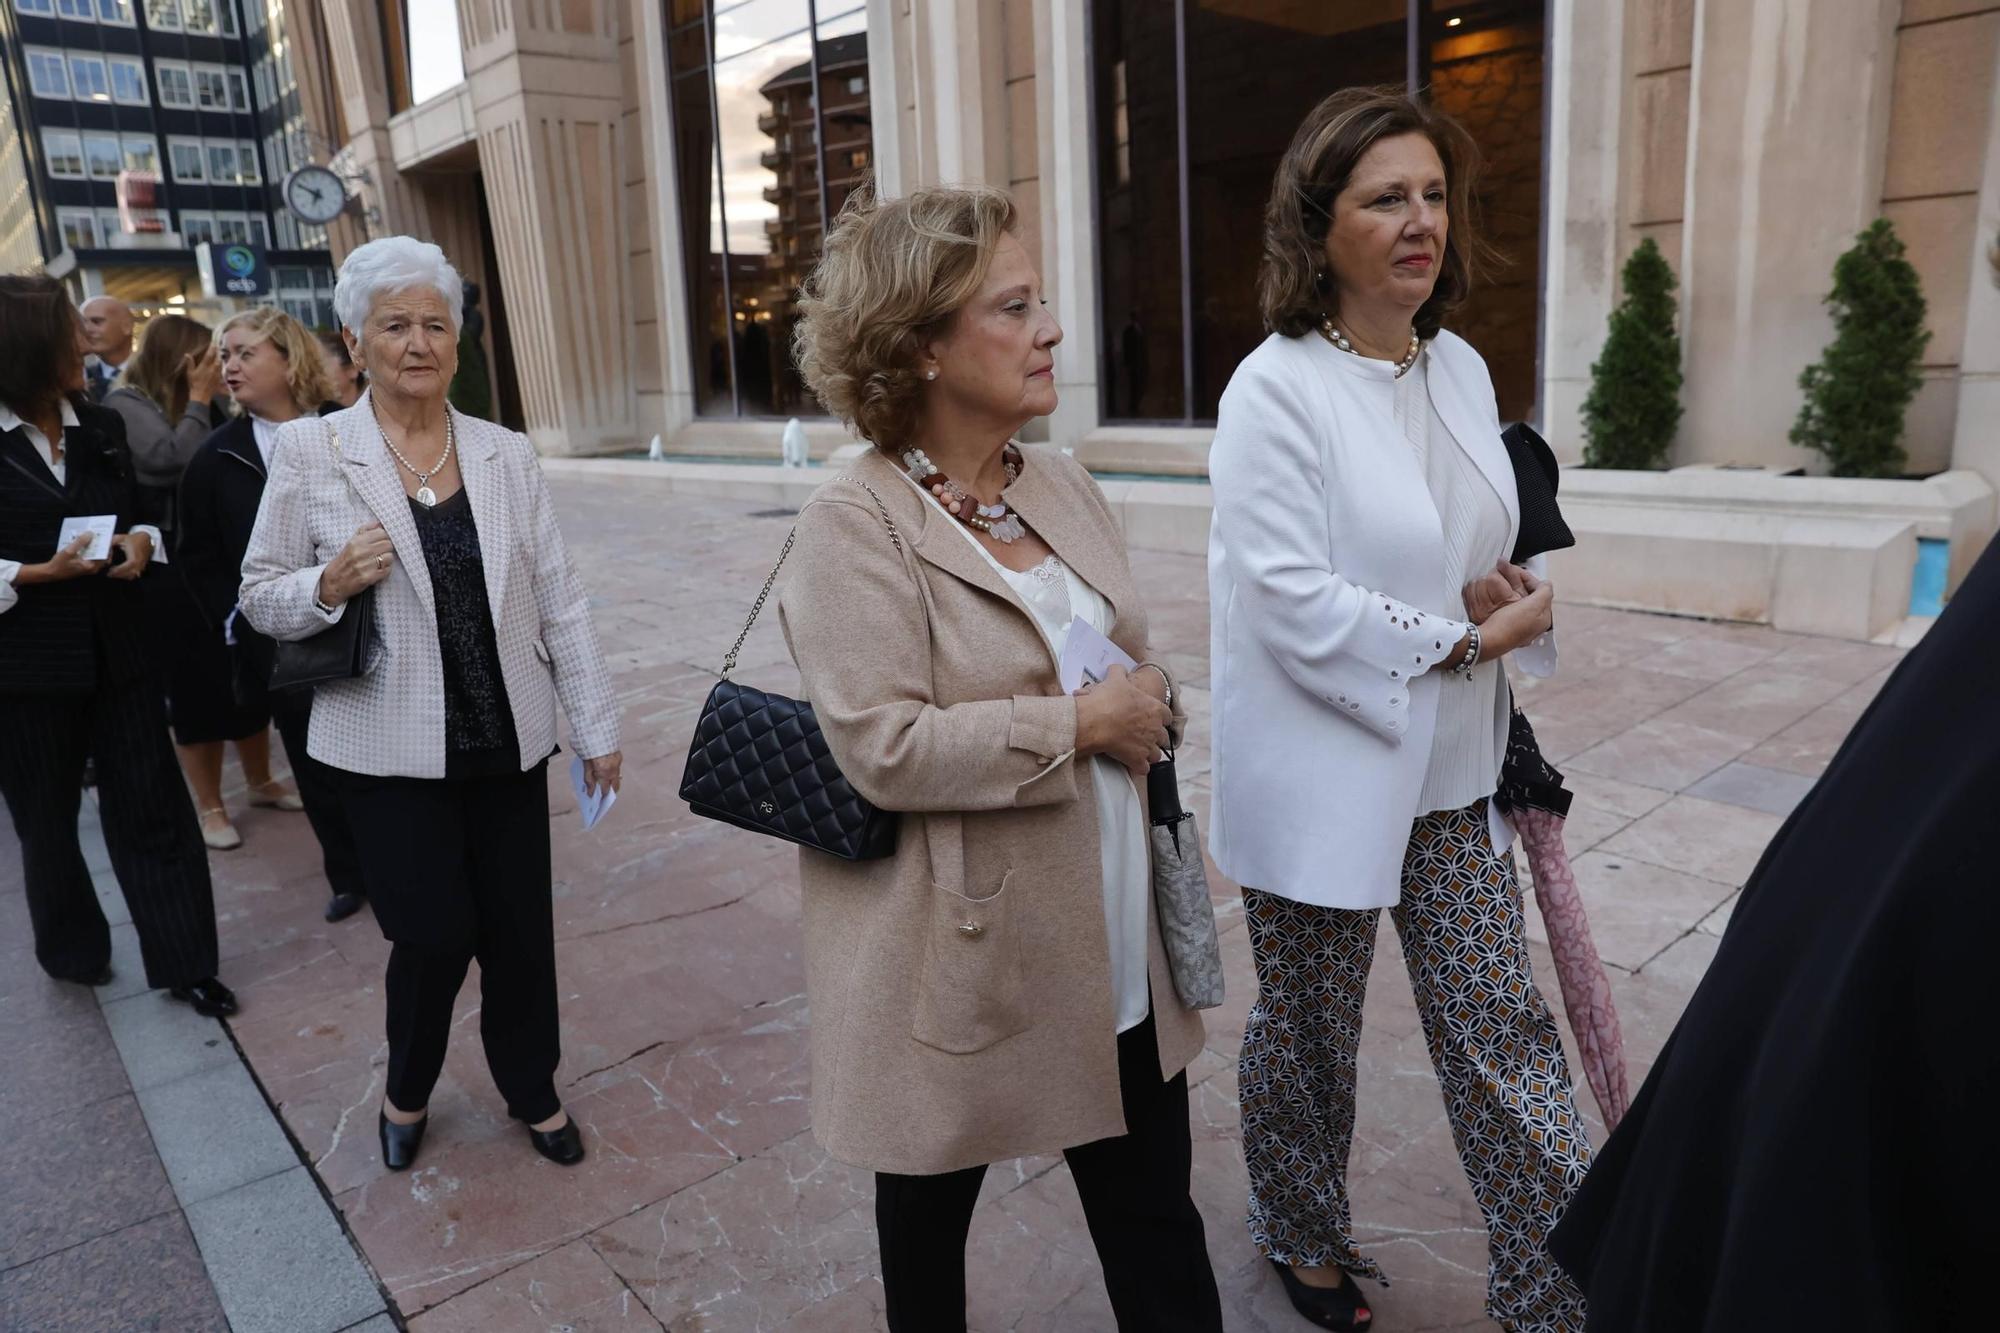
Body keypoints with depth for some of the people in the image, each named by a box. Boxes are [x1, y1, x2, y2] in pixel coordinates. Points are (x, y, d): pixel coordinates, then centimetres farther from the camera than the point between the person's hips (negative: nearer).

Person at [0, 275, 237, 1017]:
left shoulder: (101, 427, 5)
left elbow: (139, 510, 14)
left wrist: (140, 542, -6)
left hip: (116, 651, 3)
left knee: (152, 809, 4)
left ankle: (182, 962, 14)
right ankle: (72, 953, 36)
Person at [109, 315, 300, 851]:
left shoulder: (197, 406, 8)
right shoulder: (126, 405, -7)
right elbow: (175, 458, -23)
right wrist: (198, 400, -13)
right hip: (173, 572, -5)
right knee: (195, 687, 4)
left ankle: (260, 781, 30)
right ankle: (209, 806, 18)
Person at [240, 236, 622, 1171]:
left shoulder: (507, 454, 2)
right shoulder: (309, 450, -4)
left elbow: (560, 601, 3)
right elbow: (260, 598, 2)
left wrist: (597, 727, 3)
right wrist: (329, 585, -19)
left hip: (506, 742, 2)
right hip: (391, 749, -2)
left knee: (521, 931, 10)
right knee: (434, 936, 2)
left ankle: (533, 1091, 36)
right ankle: (406, 1091, 35)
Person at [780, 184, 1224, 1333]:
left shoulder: (1068, 487, 5)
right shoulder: (857, 524, -17)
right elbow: (885, 748, -25)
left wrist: (1154, 711, -2)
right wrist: (1082, 725, -20)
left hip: (1115, 944, 6)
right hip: (961, 954, -5)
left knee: (1157, 1223, 17)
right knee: (930, 1211, 21)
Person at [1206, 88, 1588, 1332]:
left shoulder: (1462, 369, 6)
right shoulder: (1276, 391, -16)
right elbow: (1294, 604, -22)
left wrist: (1501, 597, -3)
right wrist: (1464, 638, -15)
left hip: (1451, 774, 6)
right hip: (1323, 782, -6)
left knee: (1505, 1033, 11)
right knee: (1311, 1039, 15)